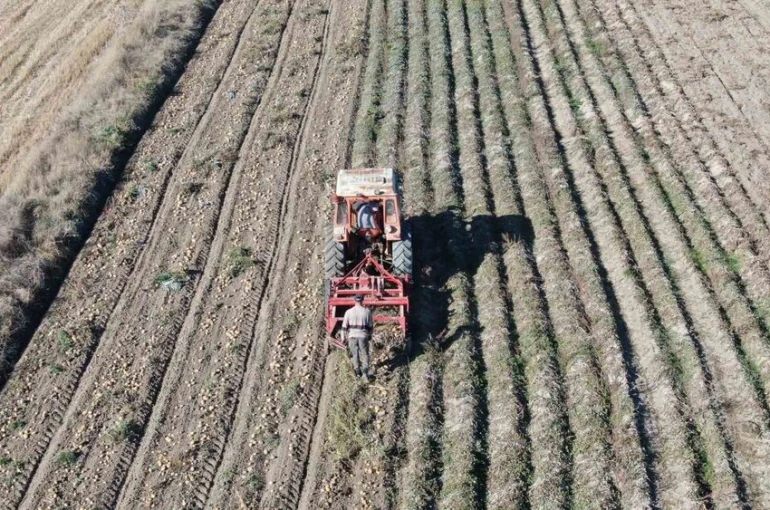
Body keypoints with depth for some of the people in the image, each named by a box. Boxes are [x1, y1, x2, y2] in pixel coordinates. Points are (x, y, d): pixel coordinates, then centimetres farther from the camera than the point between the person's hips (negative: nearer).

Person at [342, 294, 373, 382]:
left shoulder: (349, 312, -3)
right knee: (364, 354, 5)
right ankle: (365, 373, -10)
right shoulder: (367, 311, -2)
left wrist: (344, 337, 9)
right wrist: (370, 335, 19)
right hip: (363, 336, -1)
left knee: (355, 354, 17)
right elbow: (371, 325, 5)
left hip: (352, 336, 1)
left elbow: (344, 326, -1)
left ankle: (357, 371, 27)